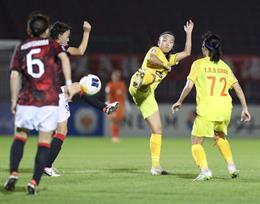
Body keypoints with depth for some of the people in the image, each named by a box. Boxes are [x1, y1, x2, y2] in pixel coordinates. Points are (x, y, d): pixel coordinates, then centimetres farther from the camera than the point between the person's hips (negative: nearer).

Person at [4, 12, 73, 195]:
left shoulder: (21, 48, 12)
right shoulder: (51, 44, 8)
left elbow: (14, 75, 2)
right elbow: (64, 58, -10)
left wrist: (14, 100, 6)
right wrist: (68, 82, -12)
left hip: (27, 100, 1)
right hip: (50, 99, -1)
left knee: (20, 135, 13)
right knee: (44, 141, 2)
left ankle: (13, 174, -6)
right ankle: (34, 182, -6)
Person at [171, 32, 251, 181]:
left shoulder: (199, 64, 0)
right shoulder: (224, 66, 13)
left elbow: (189, 86, -5)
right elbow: (238, 88, 9)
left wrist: (180, 102, 8)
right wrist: (245, 108, 13)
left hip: (207, 110, -5)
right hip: (225, 110, 5)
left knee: (196, 142, 6)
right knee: (220, 136, 30)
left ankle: (205, 170, -15)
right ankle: (232, 167, 18)